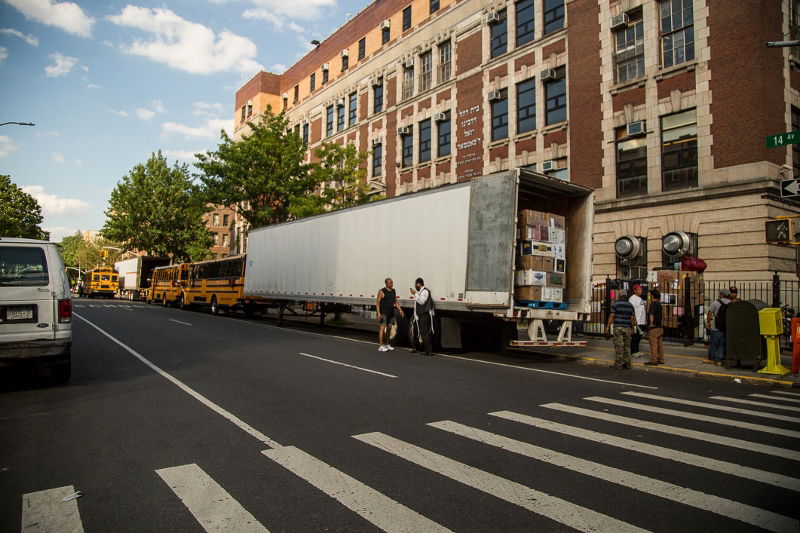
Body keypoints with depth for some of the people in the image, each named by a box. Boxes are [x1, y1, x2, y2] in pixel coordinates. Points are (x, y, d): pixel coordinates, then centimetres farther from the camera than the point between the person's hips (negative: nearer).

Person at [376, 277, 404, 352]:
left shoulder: (393, 291, 10)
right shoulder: (381, 291, -9)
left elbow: (396, 302, 16)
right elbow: (378, 303, -10)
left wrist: (400, 309, 3)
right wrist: (378, 313, -19)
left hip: (391, 313, 7)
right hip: (383, 313, -7)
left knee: (389, 328, 12)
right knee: (382, 328, -8)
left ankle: (387, 344, 23)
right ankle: (380, 346, -8)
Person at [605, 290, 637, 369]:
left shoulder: (615, 304, -4)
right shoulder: (630, 305, 7)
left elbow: (611, 316, -7)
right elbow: (632, 318, 6)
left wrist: (608, 327, -3)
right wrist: (632, 327, 17)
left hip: (618, 327, -3)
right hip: (627, 327, 4)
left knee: (618, 346, -4)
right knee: (627, 346, 11)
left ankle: (618, 364, -4)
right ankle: (627, 364, 13)